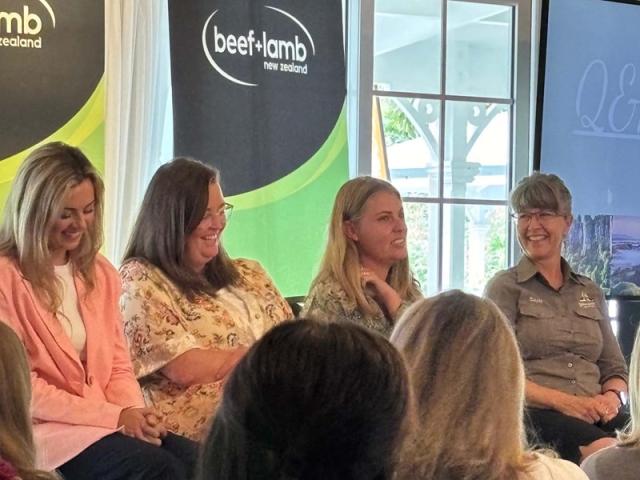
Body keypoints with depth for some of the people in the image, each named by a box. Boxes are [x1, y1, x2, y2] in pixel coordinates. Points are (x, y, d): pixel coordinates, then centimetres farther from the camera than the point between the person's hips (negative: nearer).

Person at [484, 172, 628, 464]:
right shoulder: (505, 287, 7)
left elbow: (615, 369, 21)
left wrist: (612, 396, -4)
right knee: (605, 450, -35)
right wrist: (564, 401, -16)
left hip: (596, 417, 4)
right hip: (535, 414, -4)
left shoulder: (590, 292, 22)